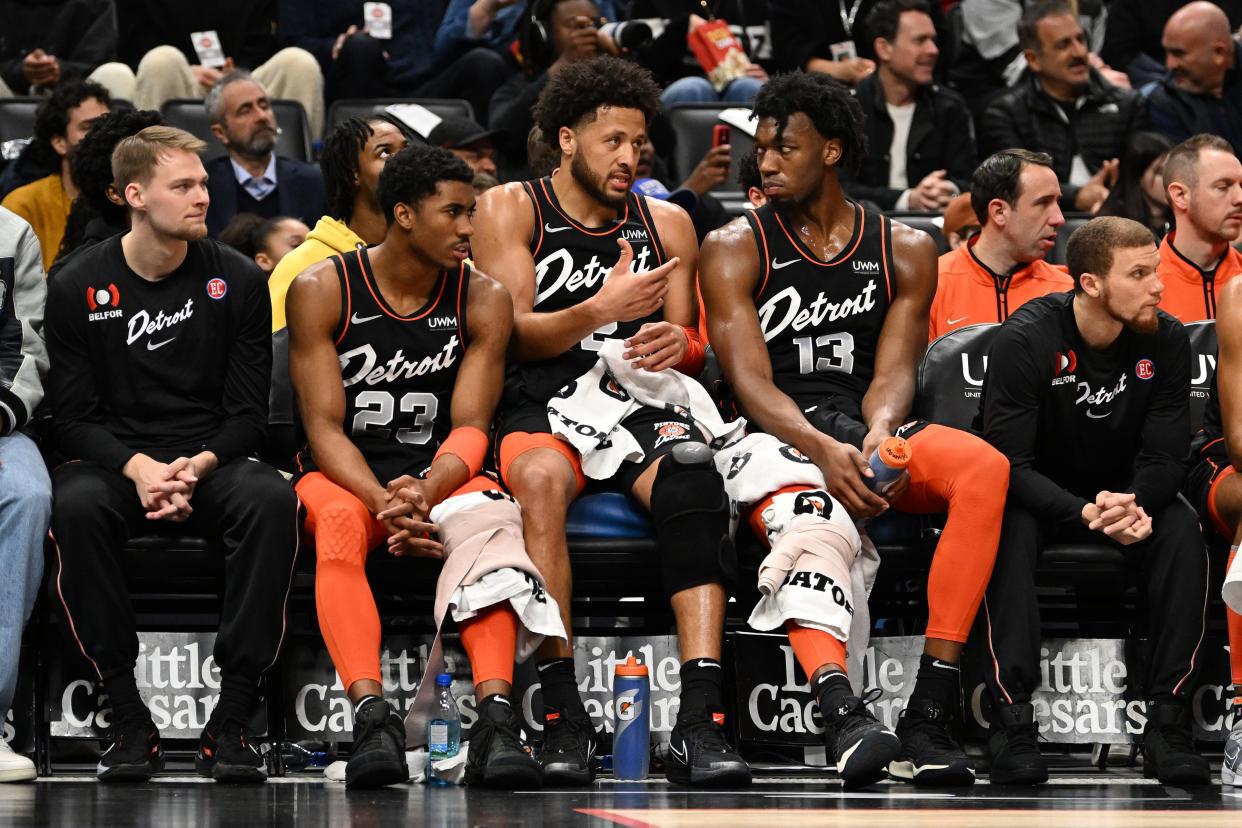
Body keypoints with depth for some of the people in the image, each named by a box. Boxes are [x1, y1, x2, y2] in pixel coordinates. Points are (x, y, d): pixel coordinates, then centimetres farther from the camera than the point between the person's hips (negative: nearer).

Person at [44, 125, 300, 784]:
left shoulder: (237, 281, 4)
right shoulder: (77, 289, 2)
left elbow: (247, 413, 3)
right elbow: (74, 415, -1)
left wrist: (197, 466, -18)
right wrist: (137, 468, -20)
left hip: (212, 462, 1)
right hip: (113, 459, -1)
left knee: (272, 500, -33)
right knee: (76, 504, -36)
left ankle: (231, 720, -29)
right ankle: (129, 722, -29)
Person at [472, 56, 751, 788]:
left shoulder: (667, 224, 19)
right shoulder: (511, 210, 9)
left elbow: (695, 347, 18)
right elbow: (512, 334, -2)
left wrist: (679, 343, -8)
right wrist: (602, 310, -19)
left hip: (639, 399, 2)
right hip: (543, 401, -2)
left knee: (692, 473, -34)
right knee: (540, 476, -40)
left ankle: (701, 721, -44)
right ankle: (563, 714, -38)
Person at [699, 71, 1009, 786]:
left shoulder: (904, 250, 13)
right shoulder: (736, 249, 6)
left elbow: (893, 372, 3)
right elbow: (750, 381, -7)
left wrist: (879, 432, -23)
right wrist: (823, 450, -26)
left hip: (865, 429, 2)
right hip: (774, 435, -2)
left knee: (985, 467, -30)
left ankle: (930, 711, -37)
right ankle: (844, 719, -56)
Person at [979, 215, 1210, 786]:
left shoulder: (1166, 342, -12)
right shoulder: (1027, 339, -22)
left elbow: (1165, 458, -9)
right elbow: (1009, 461, -24)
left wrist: (1133, 503, -33)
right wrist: (1085, 513, -40)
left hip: (1126, 490, 3)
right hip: (1039, 495, -3)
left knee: (1182, 534, -28)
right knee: (1010, 533, -36)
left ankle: (1168, 722, -27)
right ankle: (1013, 721, -36)